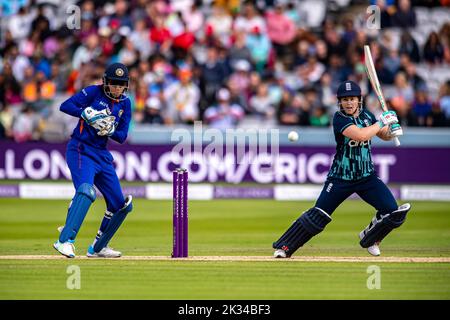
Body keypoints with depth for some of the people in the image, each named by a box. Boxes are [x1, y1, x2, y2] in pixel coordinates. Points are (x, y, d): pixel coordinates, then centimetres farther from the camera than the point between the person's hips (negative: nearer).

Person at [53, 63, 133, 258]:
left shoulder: (125, 103, 9)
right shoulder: (94, 92, -5)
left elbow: (122, 137, 6)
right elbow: (65, 106, -14)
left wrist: (110, 130, -16)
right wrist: (87, 114, -26)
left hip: (102, 154, 7)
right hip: (81, 150, -7)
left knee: (121, 204, 10)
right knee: (86, 191, -33)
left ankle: (98, 248, 25)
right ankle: (64, 241, -41)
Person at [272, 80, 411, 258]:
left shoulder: (366, 115, 4)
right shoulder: (339, 118, -14)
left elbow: (384, 135, 16)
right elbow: (360, 135, -29)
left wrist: (392, 130, -7)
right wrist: (381, 122, -20)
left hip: (367, 176, 5)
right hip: (341, 177, -5)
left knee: (393, 213, -6)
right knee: (318, 216, -8)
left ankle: (369, 238, 21)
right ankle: (284, 247, 5)